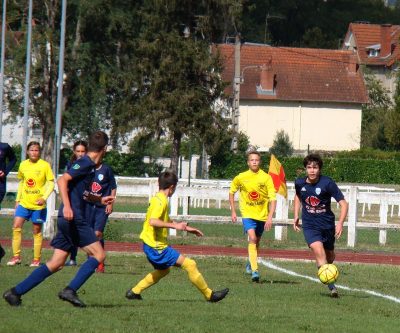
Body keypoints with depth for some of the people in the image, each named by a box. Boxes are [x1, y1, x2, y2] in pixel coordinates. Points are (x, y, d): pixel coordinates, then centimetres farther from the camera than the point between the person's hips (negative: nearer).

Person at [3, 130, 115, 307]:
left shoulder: (89, 166, 20)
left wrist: (99, 199, 41)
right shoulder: (85, 164, -9)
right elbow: (62, 180, -21)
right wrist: (67, 206, -29)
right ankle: (70, 291, -13)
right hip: (73, 219, -9)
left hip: (67, 220, 9)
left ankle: (16, 292, 4)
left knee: (55, 264, 6)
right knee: (98, 254, -7)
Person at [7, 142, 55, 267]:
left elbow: (51, 183, -6)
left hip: (38, 205, -3)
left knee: (37, 231, 3)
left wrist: (44, 197, -18)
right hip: (24, 203, 3)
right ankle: (16, 256, -2)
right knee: (16, 226, -8)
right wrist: (17, 199, 14)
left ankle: (36, 259, 12)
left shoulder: (45, 165, -7)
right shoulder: (23, 165, 5)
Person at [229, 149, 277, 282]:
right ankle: (254, 270, -26)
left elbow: (272, 199, -11)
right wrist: (233, 211, 7)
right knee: (252, 238, -21)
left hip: (262, 215, 2)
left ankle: (250, 263, 42)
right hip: (247, 213, -2)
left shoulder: (266, 178, -9)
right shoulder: (241, 178, -6)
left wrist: (270, 217, -20)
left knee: (257, 242, 16)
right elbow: (231, 192, 11)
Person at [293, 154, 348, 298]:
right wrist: (296, 217, 13)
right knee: (318, 251, -22)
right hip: (310, 225, 0)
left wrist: (340, 223, -27)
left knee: (329, 256, 16)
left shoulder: (327, 183, -16)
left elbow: (343, 203, -15)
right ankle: (331, 286, -25)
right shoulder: (300, 183, -6)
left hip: (327, 224, 0)